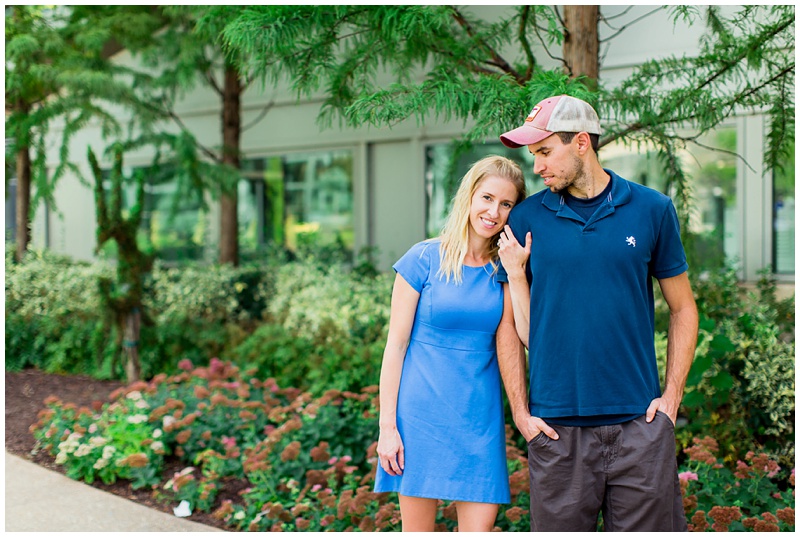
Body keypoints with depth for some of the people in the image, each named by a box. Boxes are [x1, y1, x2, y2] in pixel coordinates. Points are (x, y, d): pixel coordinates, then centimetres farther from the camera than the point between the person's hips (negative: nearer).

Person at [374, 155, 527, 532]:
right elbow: (396, 345, -4)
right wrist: (387, 426, -7)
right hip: (422, 413, -3)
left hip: (480, 418, 3)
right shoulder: (425, 258, -4)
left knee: (479, 526, 2)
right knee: (418, 528, 6)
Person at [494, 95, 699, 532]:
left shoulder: (652, 209, 3)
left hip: (639, 421, 0)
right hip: (556, 428, 0)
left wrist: (672, 395, 1)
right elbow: (509, 325, 6)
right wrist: (521, 412, -2)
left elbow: (682, 308, 10)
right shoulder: (525, 220, 3)